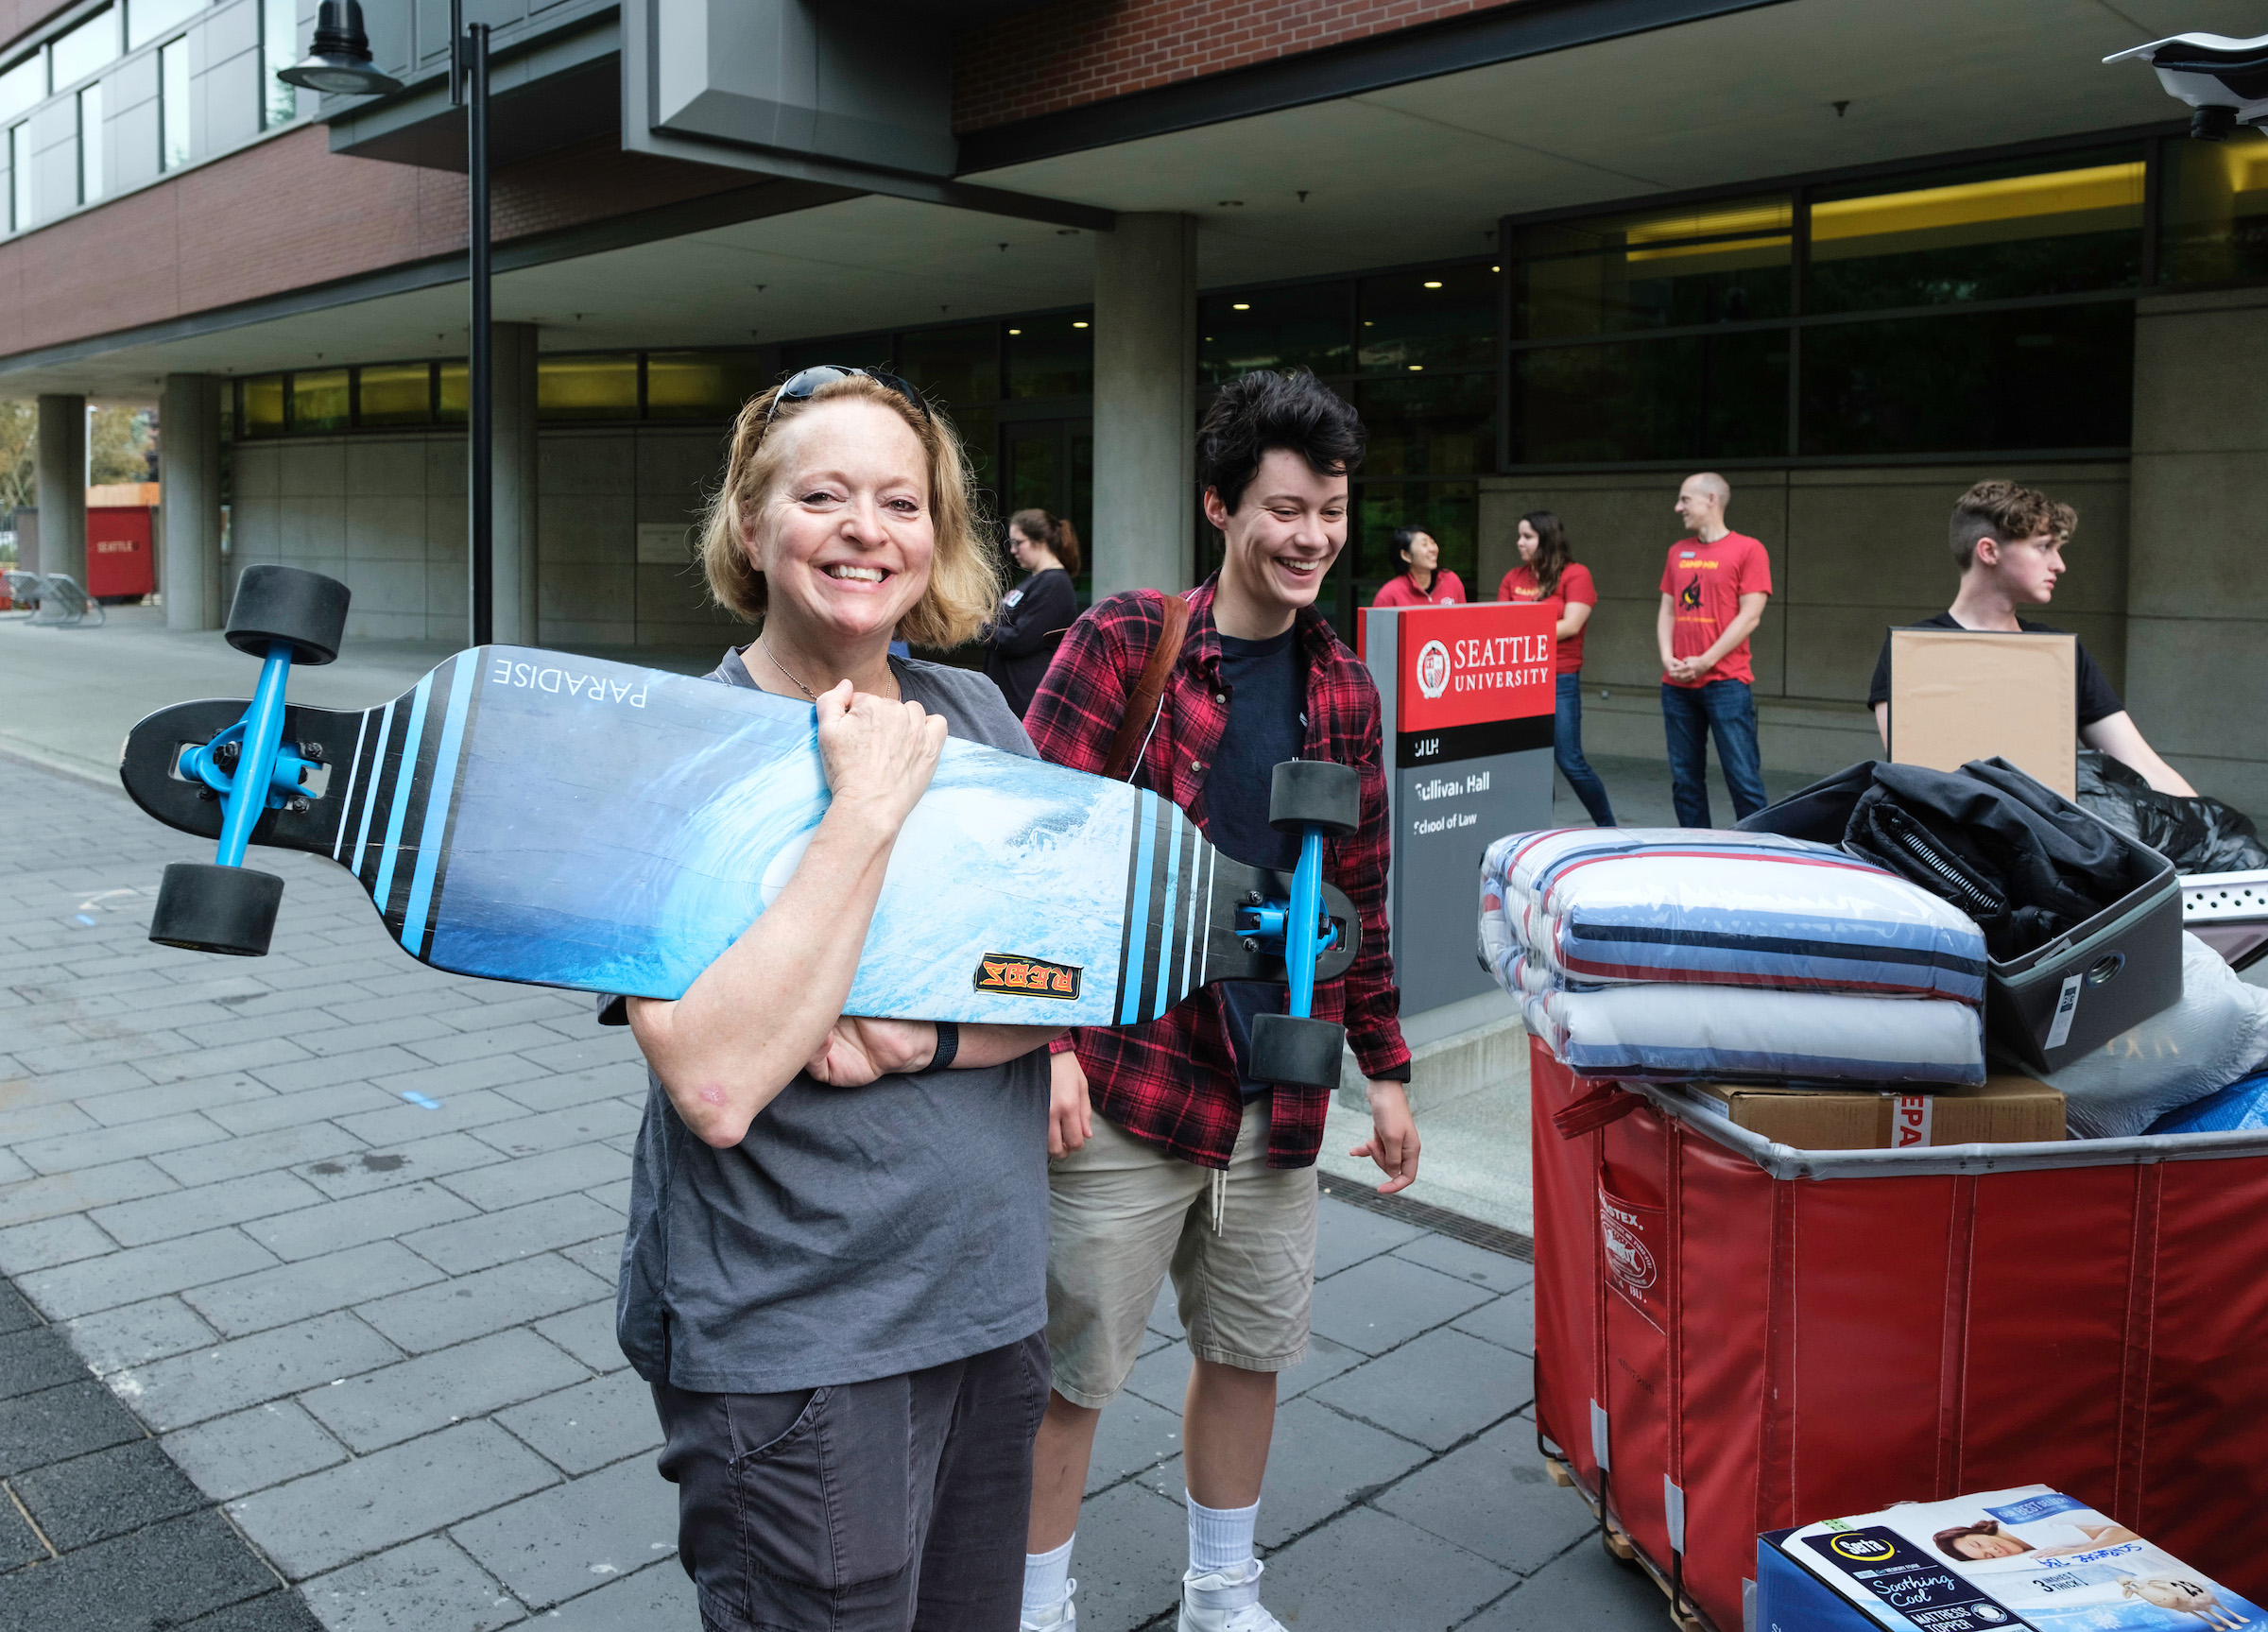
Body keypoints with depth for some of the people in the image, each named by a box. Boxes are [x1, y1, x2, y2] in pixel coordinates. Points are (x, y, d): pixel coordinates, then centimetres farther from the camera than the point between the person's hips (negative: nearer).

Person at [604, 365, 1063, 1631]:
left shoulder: (975, 713, 2)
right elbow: (714, 1086, -25)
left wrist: (925, 1040, -20)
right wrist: (867, 809, -25)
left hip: (990, 1294, 6)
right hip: (790, 1342, -5)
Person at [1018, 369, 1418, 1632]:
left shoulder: (1343, 690, 7)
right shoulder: (1123, 642, -9)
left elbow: (1361, 895, 14)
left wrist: (1386, 1069, 14)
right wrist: (1047, 1042, -19)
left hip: (1277, 1095, 5)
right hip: (1122, 1080, -5)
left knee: (1251, 1350, 19)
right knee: (1072, 1369, 9)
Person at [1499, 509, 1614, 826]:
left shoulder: (1575, 575, -3)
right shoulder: (1513, 579, 12)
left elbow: (1570, 626, -11)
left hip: (1560, 680, -5)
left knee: (1569, 761, -4)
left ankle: (1607, 827, 13)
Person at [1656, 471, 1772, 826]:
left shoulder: (1748, 549, -2)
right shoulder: (1678, 552, 15)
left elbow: (1750, 616, -8)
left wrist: (1704, 662, -13)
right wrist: (1667, 657, -1)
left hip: (1726, 682, -5)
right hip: (1677, 685, 6)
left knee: (1743, 777, -6)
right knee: (1685, 779, 7)